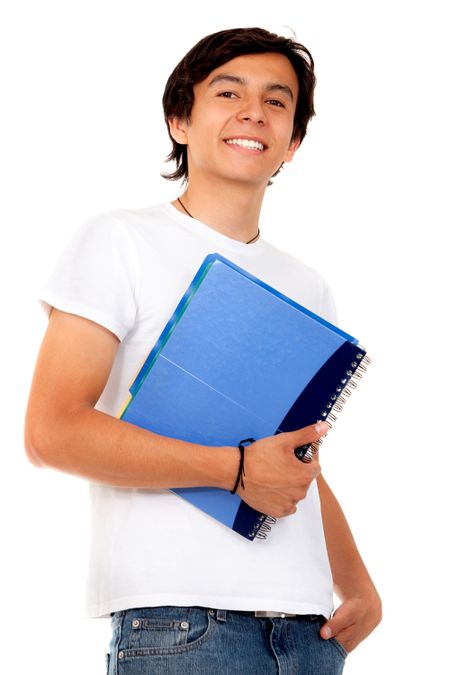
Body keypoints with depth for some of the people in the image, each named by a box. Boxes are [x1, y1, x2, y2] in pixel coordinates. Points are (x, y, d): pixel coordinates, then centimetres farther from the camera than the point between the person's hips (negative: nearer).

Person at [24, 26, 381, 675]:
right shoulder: (121, 241, 1)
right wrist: (236, 468, -14)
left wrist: (359, 587, 5)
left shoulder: (309, 289, 18)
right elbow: (52, 432, -10)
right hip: (179, 620, -5)